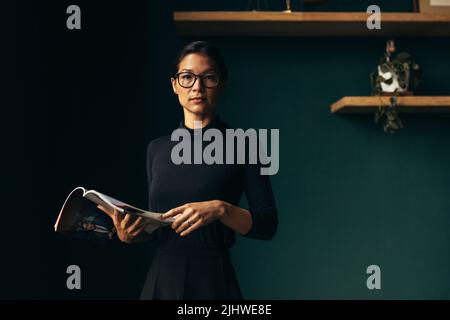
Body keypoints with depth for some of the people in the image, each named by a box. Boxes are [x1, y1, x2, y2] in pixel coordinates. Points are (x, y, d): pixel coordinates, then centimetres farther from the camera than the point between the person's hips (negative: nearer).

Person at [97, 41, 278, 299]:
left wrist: (221, 209, -23)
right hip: (162, 279, 4)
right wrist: (134, 234, -4)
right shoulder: (157, 149, 10)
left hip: (213, 280, -4)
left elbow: (268, 225, -8)